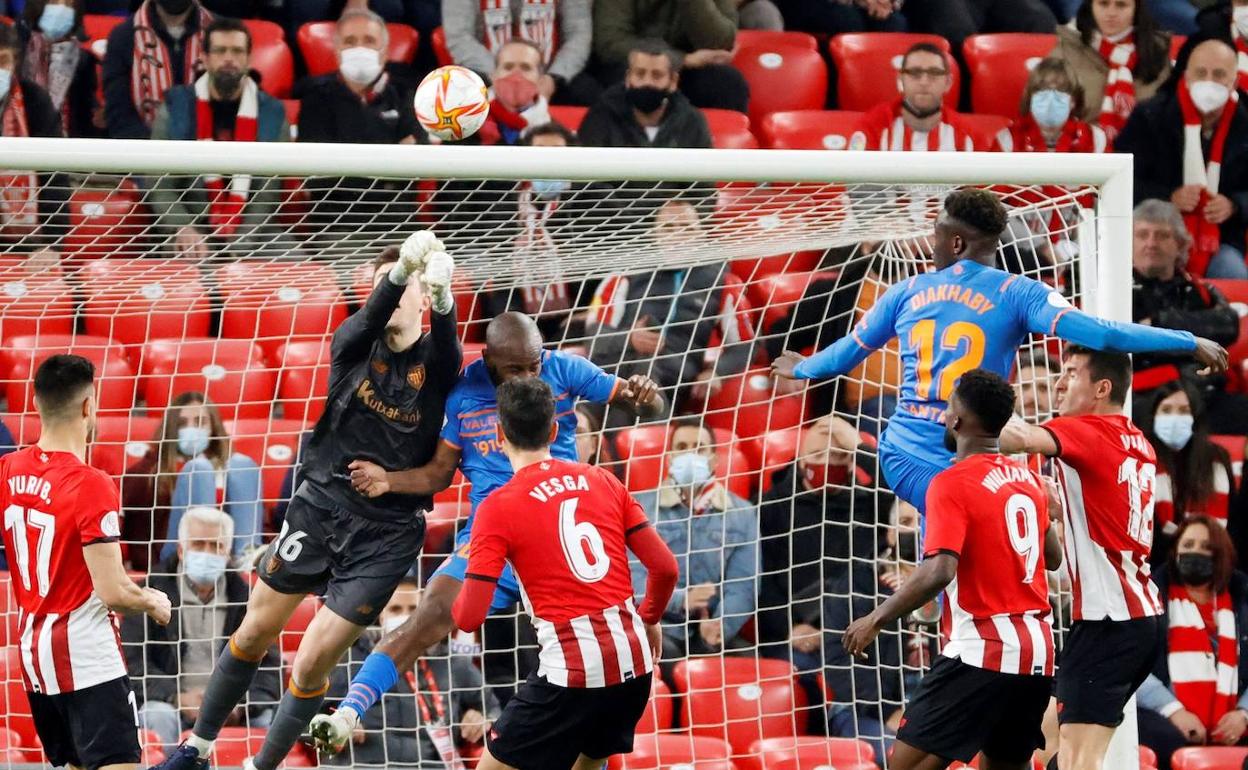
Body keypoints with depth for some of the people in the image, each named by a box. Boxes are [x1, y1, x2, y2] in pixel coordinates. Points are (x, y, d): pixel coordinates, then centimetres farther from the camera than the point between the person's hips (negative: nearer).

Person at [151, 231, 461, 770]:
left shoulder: (436, 363, -8)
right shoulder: (354, 345, -3)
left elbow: (447, 341, -32)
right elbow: (373, 315, -27)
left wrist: (441, 294, -57)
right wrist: (402, 269, -49)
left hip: (386, 535, -3)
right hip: (319, 506, 3)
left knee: (311, 665, -3)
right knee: (254, 634, 13)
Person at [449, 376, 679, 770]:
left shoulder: (498, 506, -6)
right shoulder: (604, 482, 8)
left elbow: (469, 618, -9)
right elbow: (665, 567, 7)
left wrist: (458, 601, 15)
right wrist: (649, 621, 27)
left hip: (572, 668, -6)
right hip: (634, 662, 6)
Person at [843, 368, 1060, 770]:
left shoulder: (952, 484, -11)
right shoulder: (1030, 480, 11)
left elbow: (938, 573, -22)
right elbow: (1053, 557, 25)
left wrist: (876, 620, -12)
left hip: (982, 650, -8)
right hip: (1038, 651, 8)